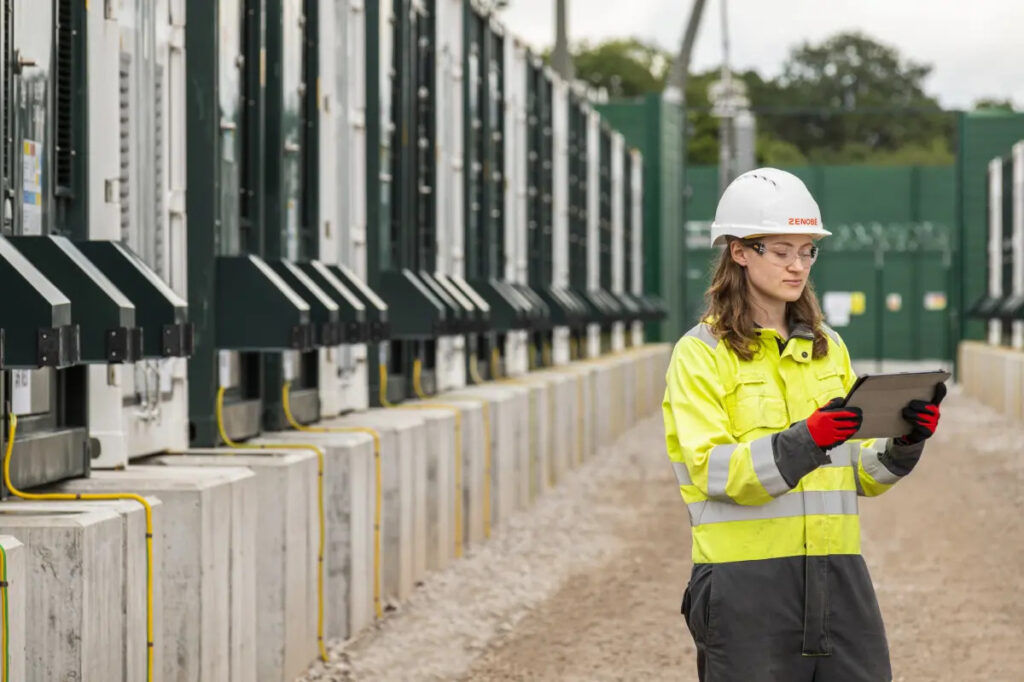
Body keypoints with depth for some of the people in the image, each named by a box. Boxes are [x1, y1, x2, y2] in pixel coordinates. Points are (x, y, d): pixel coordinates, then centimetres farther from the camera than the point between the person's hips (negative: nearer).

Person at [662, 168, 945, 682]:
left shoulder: (828, 347, 17)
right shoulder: (701, 353, -1)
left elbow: (860, 473, 15)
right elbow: (713, 469, -14)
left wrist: (903, 443, -6)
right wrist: (805, 441, -27)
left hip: (836, 573, 5)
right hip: (746, 576, -5)